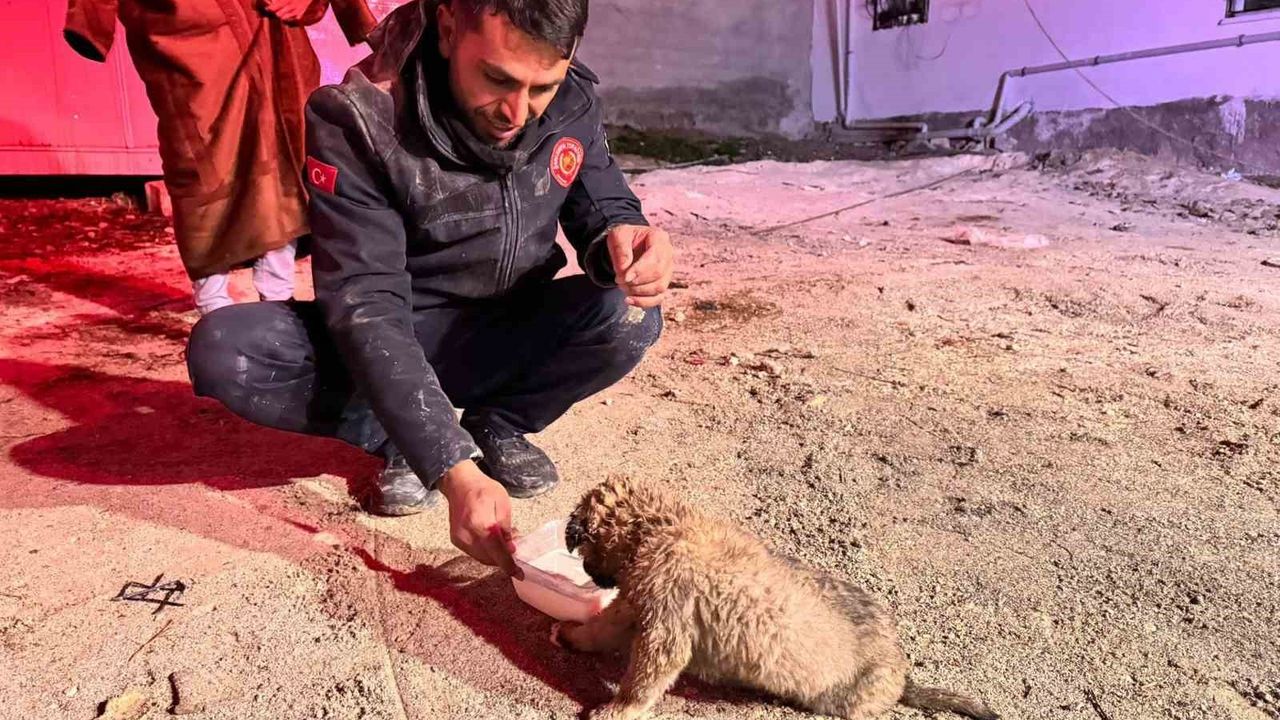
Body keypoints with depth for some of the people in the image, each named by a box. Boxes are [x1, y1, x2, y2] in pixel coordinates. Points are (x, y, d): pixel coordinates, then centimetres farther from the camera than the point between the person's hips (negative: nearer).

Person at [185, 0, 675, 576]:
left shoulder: (574, 101, -12)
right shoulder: (357, 122, -23)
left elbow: (602, 208, -1)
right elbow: (366, 308, -28)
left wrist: (623, 239, -30)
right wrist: (455, 471, -39)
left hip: (508, 338, 3)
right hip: (389, 350, -2)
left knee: (631, 318, -25)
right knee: (222, 350, -26)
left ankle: (497, 423, 0)